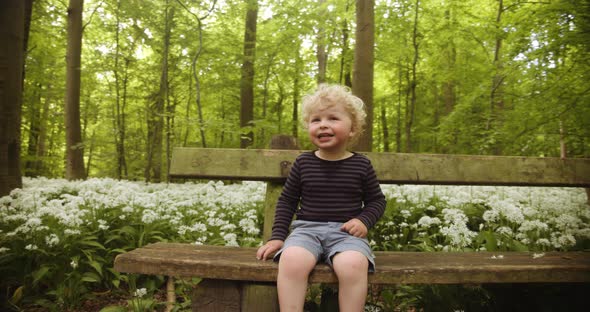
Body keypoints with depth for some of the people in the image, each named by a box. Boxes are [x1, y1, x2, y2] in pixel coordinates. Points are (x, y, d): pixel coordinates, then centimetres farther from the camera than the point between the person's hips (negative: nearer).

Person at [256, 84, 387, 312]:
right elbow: (287, 200, 12)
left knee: (353, 265, -34)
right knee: (291, 261, -32)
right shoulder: (303, 162, 6)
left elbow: (377, 200, 13)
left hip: (346, 232, 0)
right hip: (307, 228, 1)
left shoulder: (361, 165, 4)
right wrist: (277, 236, 5)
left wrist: (364, 221, -7)